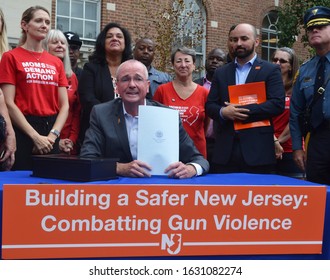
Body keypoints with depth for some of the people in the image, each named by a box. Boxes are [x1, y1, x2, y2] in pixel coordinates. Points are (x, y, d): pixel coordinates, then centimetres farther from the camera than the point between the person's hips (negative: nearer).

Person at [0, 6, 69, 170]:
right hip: (23, 131, -4)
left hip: (51, 130, 4)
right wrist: (35, 136, -13)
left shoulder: (56, 63, 13)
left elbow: (64, 105, 8)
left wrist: (53, 135, -8)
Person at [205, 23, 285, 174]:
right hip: (226, 149, 3)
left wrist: (243, 111, -15)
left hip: (257, 149, -3)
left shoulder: (271, 70, 4)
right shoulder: (221, 72, 15)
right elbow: (209, 105, 11)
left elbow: (278, 104, -8)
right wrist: (223, 112, -13)